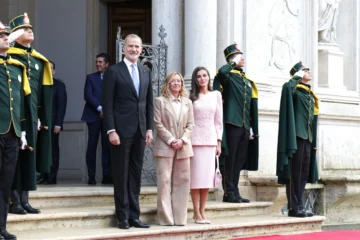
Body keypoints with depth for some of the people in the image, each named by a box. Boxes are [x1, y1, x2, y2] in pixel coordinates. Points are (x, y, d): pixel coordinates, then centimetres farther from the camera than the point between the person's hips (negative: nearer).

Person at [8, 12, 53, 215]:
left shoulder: (39, 60, 14)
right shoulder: (9, 55, -3)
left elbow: (45, 92, 13)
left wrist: (44, 118, 9)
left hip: (32, 115, 5)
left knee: (29, 156, 7)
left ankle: (24, 199, 12)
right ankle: (14, 200, 2)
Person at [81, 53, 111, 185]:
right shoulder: (91, 77, 9)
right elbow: (87, 95, -2)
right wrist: (99, 108, -13)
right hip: (94, 116, -1)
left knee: (107, 147, -1)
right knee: (92, 146, -3)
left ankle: (106, 176, 1)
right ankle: (91, 176, 0)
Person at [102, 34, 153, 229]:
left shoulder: (146, 72, 13)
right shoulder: (113, 71, -3)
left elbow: (149, 103, 15)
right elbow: (107, 104, -7)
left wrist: (149, 128, 7)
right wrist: (111, 130, -14)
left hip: (140, 131, 5)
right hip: (121, 131, -5)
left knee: (135, 175, 8)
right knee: (121, 175, 1)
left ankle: (134, 216, 13)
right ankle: (123, 217, 6)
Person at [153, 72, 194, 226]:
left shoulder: (187, 102, 15)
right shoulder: (160, 101, 4)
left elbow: (190, 125, 10)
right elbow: (158, 124, -4)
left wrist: (182, 140, -7)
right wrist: (171, 140, -12)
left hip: (183, 147, 4)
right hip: (165, 147, -4)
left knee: (182, 182, 2)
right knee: (164, 181, -6)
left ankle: (180, 218, 6)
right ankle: (166, 218, -3)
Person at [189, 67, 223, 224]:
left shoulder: (216, 95, 9)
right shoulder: (191, 96, 1)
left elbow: (218, 120, 10)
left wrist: (219, 142, 6)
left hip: (210, 140, 3)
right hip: (195, 139, -3)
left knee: (208, 176, 2)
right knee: (196, 176, -3)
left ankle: (202, 212, 9)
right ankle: (197, 213, 1)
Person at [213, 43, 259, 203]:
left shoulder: (247, 81, 19)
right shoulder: (228, 75, -2)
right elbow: (222, 71, -30)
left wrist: (252, 127, 14)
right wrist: (233, 63, -11)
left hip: (244, 125, 7)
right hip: (231, 124, -7)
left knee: (239, 160, 10)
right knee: (229, 159, -4)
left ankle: (235, 192, 15)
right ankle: (229, 193, -1)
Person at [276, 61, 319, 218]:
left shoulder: (310, 95, 20)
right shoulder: (294, 90, -3)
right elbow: (287, 86, -29)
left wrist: (313, 141, 16)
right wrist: (298, 77, -11)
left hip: (308, 136, 8)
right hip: (296, 135, -8)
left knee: (304, 172, 8)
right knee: (295, 172, -8)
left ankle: (298, 205, 12)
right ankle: (293, 207, -7)